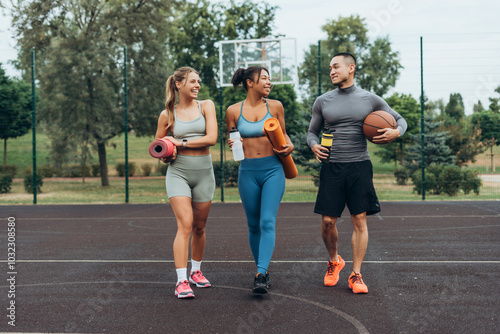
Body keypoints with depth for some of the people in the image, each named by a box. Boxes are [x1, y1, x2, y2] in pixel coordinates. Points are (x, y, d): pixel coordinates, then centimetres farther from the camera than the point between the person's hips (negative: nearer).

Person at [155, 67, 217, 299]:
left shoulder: (206, 106, 3)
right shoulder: (167, 114, 4)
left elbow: (211, 138, -10)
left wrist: (181, 143, -10)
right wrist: (166, 155, -5)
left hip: (203, 173, 2)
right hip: (178, 172, -1)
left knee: (199, 227, 10)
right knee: (185, 225, -14)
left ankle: (196, 271, 30)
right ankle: (181, 281, -14)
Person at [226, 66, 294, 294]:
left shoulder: (275, 106, 4)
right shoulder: (233, 111, 2)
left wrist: (289, 146, -3)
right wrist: (232, 145, -9)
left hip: (273, 169, -1)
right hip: (248, 172, 1)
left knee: (268, 222, -14)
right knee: (253, 225, 9)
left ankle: (260, 275, -17)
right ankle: (263, 270, 25)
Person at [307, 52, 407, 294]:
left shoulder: (370, 100, 4)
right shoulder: (322, 102, 7)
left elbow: (400, 119, 14)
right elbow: (312, 132, 17)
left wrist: (396, 132, -9)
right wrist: (314, 146, -5)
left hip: (360, 167, -1)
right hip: (331, 167, 1)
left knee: (360, 221, -2)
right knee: (328, 221, -2)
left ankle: (356, 274, 8)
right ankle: (334, 261, 26)